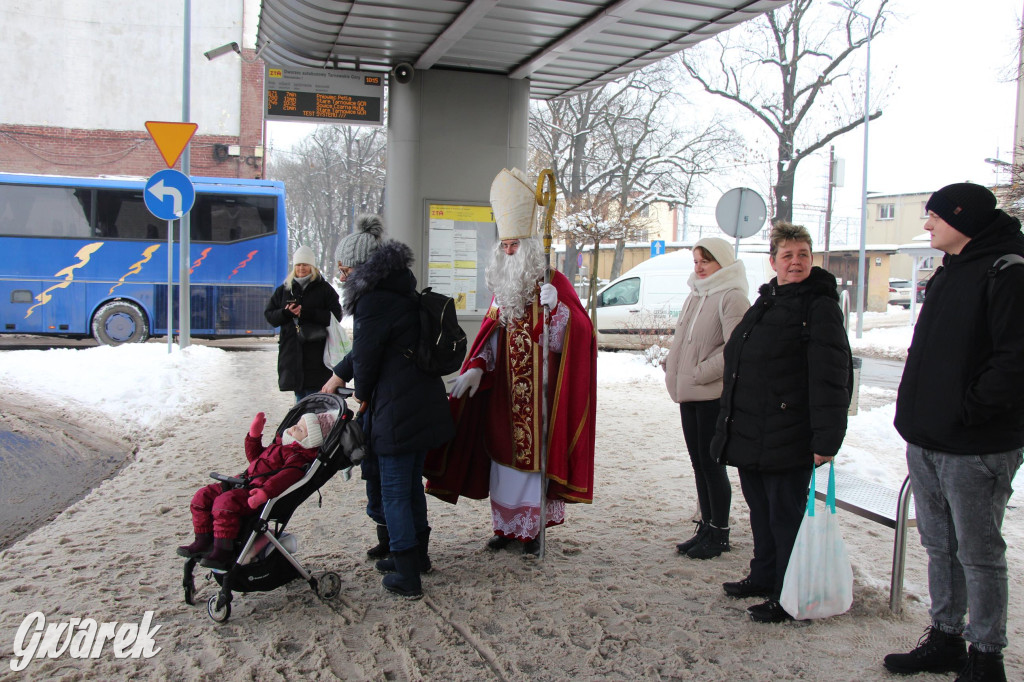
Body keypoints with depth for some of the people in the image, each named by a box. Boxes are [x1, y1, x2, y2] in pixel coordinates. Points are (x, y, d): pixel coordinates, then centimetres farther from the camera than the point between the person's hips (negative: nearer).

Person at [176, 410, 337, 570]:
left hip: (255, 493, -11)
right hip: (246, 483, 11)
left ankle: (223, 552, -22)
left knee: (225, 501, -33)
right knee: (203, 496, 7)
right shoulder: (280, 445, 23)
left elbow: (287, 476, -31)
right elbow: (255, 456, 37)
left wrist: (265, 492, -44)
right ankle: (203, 542, 14)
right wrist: (255, 433, 26)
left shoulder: (298, 457, -11)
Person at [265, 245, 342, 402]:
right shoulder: (284, 289, 15)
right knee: (299, 396, 11)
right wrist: (286, 312, -10)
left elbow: (336, 315, -7)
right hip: (292, 352, 4)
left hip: (316, 352, -4)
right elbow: (269, 315, 11)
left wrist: (307, 313, -16)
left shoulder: (324, 288, 3)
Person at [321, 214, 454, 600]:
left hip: (397, 409, -9)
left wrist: (363, 395, 7)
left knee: (395, 491, 2)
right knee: (412, 482, 22)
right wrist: (339, 375, 29)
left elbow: (365, 356, -12)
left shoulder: (374, 301, -17)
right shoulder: (401, 291, 14)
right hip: (424, 404, 9)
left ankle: (406, 577, 11)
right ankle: (417, 555, 38)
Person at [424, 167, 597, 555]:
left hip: (539, 392, -5)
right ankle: (505, 525, 22)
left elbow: (578, 336, -16)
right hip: (504, 392, 5)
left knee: (535, 456, 0)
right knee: (504, 455, 9)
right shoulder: (502, 286, 11)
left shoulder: (554, 284, -6)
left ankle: (534, 527, 14)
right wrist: (476, 368, -5)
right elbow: (491, 335, 11)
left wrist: (556, 307, -33)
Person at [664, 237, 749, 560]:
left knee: (712, 462, -2)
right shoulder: (696, 295, 15)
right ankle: (706, 527, 24)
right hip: (689, 393, 8)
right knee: (698, 461, 13)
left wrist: (699, 373, -16)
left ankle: (719, 533, 11)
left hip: (715, 394, -8)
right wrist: (674, 369, 9)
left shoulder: (732, 298, -11)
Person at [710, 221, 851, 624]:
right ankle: (764, 577, 34)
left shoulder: (820, 306, -10)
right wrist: (729, 424, 21)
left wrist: (826, 439, -21)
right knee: (760, 511, 18)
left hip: (787, 439, -8)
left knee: (786, 515, 1)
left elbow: (831, 378, -16)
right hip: (748, 435, 8)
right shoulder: (764, 303, 16)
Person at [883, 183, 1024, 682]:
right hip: (926, 443, 9)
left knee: (978, 554, 5)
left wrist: (969, 410, -19)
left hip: (975, 450, -9)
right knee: (939, 547, 17)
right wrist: (918, 410, 12)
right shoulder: (950, 273, 16)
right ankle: (945, 639, 31)